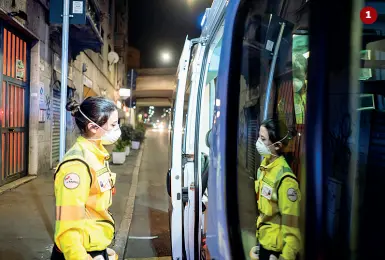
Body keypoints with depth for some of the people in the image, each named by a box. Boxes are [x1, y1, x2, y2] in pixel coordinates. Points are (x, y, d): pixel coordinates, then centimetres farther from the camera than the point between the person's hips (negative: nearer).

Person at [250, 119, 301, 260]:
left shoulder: (285, 179, -26)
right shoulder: (264, 165, -2)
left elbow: (290, 224, -22)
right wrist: (259, 234, 16)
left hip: (275, 245, -7)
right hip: (262, 238, 7)